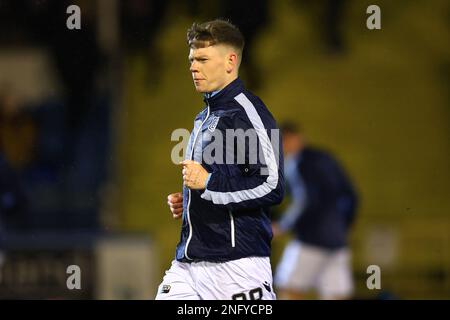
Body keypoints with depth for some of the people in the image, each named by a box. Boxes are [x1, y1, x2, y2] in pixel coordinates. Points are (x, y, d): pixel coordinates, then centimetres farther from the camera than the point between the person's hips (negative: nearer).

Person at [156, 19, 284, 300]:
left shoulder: (246, 112, -10)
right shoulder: (204, 118, 20)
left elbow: (272, 187, -18)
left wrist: (208, 183, -16)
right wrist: (186, 202, 14)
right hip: (188, 262, 9)